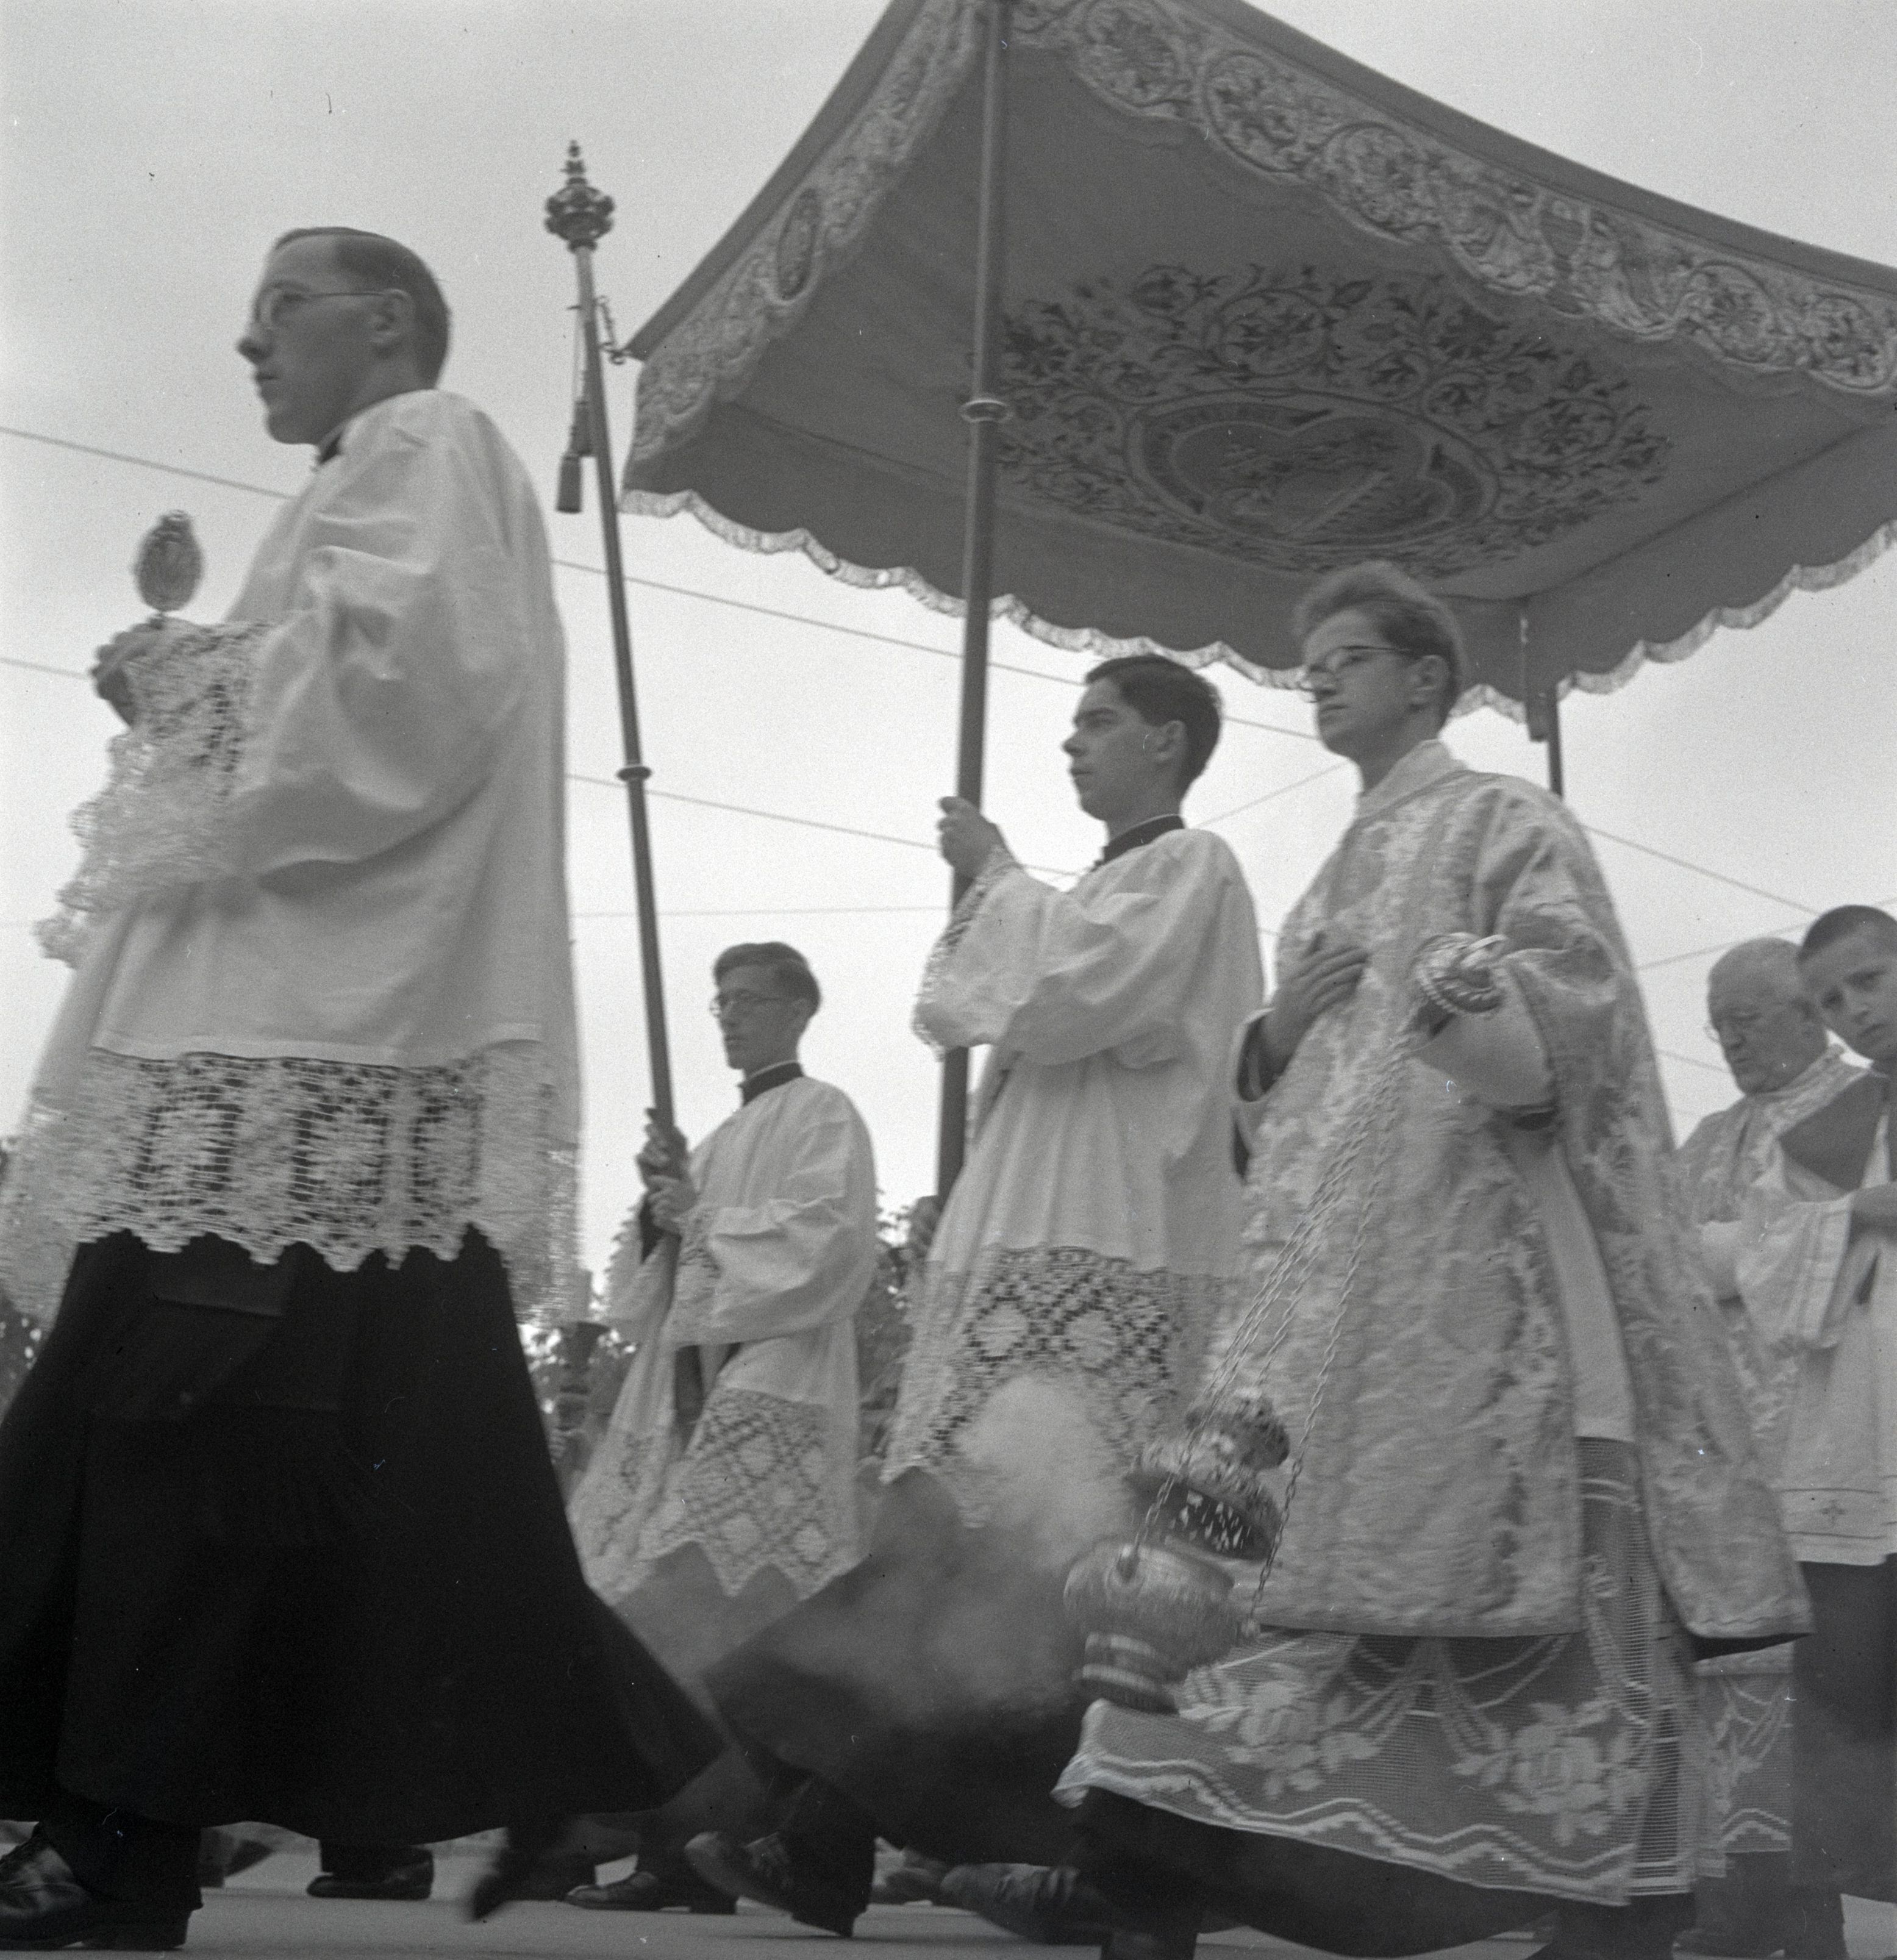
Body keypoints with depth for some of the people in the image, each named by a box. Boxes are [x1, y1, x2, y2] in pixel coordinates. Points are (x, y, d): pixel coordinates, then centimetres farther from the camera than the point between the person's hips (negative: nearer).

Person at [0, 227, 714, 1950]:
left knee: (200, 1415, -13)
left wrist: (186, 671, -2)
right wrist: (179, 693, 15)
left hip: (317, 1038, -10)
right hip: (291, 1016, 10)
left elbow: (395, 677, -15)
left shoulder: (424, 448, 3)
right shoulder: (379, 485, 31)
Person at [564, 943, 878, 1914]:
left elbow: (830, 1243, -14)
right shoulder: (719, 1139, 27)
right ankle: (671, 1840, 0)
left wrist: (701, 1220, -4)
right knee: (652, 1625, -1)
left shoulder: (822, 1116, 4)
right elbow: (641, 1294, 24)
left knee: (720, 1620, -17)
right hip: (685, 1400, 8)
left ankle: (708, 1841, -17)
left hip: (771, 1396, -8)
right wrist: (661, 1216, 3)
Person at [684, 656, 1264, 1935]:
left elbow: (1057, 1003, -14)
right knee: (972, 1539, 3)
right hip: (1029, 1246, 9)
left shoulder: (1191, 869, 0)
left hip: (1107, 1257, -9)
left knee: (1021, 1541, -14)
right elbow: (958, 1015, 26)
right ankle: (828, 1839, 2)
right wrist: (994, 895, 12)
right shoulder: (1105, 886, 27)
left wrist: (996, 880, -1)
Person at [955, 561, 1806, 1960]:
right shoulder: (1340, 879, 28)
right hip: (1347, 1284, 7)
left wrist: (1479, 997, -31)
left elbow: (1580, 1002, -9)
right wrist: (1275, 1037, 6)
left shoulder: (1505, 824, 6)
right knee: (1304, 1569, 0)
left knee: (1528, 1577, -11)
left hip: (1479, 1254, -7)